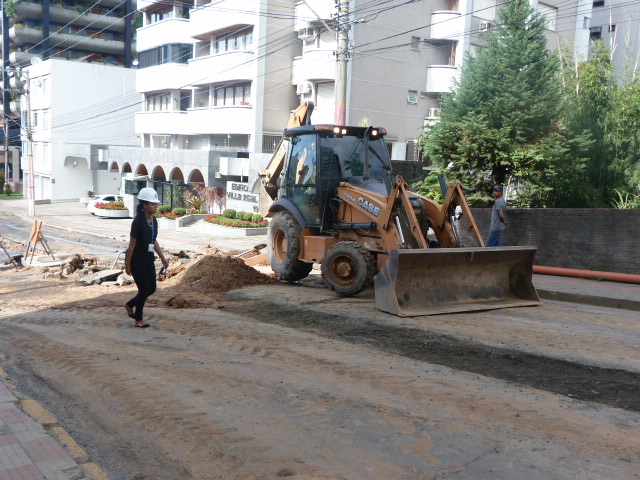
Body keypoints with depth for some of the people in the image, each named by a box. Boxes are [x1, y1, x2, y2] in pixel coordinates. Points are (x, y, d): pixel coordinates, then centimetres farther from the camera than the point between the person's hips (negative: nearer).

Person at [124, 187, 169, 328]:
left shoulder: (153, 220, 6)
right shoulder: (138, 221, -18)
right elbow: (132, 244, -15)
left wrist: (162, 258, 13)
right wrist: (127, 264, -13)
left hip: (148, 259, 8)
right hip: (137, 259, -8)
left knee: (152, 288, 9)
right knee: (144, 289, -2)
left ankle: (130, 305, 34)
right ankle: (138, 320, 15)